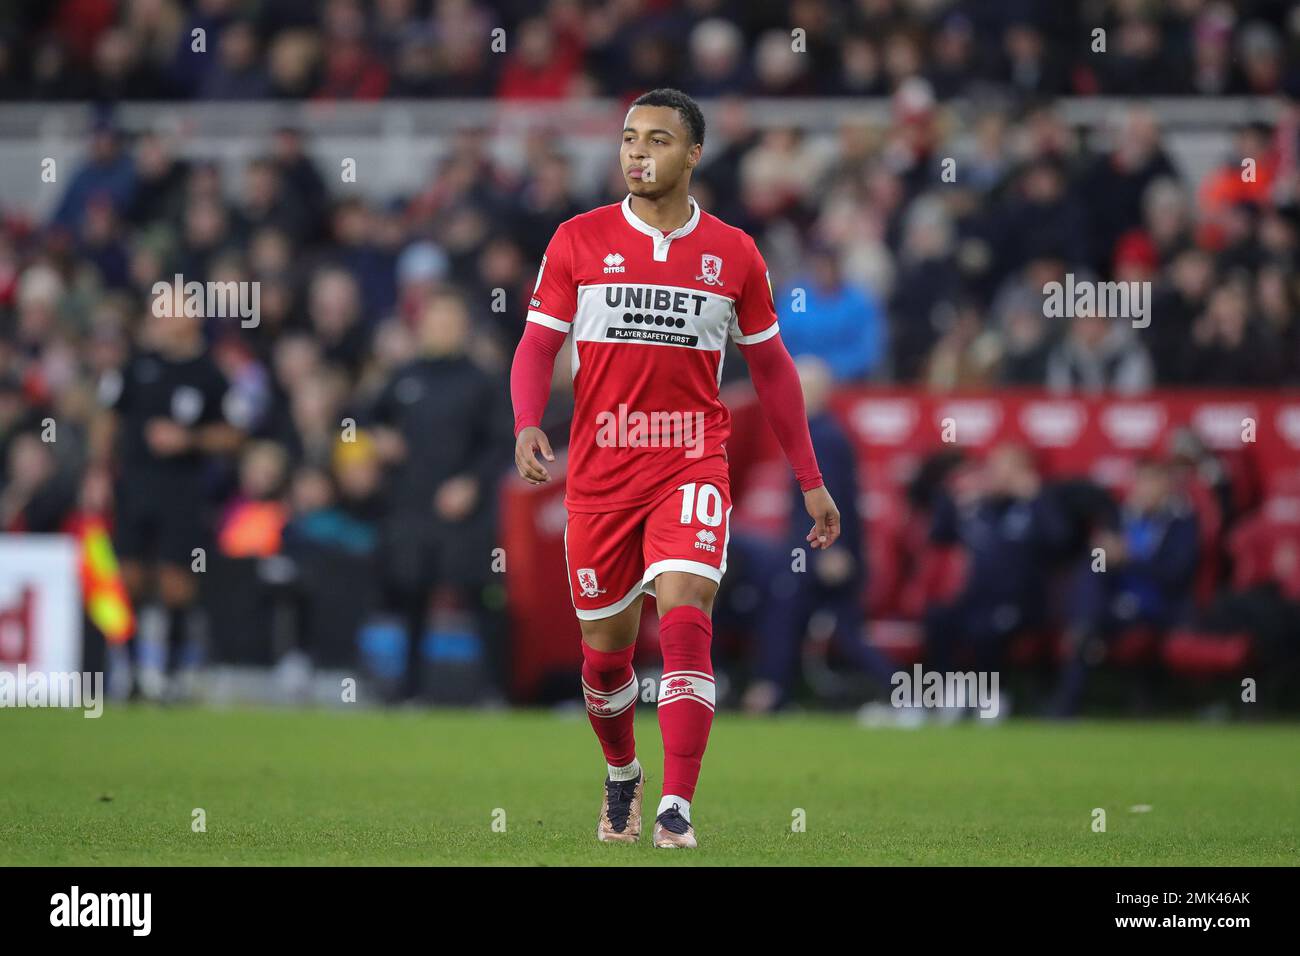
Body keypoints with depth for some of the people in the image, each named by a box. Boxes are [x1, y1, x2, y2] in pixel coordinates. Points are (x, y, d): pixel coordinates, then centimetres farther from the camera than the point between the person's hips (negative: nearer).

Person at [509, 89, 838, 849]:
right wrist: (528, 426, -20)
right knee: (607, 651, 9)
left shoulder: (733, 254, 4)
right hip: (599, 474, 1)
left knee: (685, 622, -20)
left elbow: (771, 366, 13)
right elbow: (538, 346, 1)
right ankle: (622, 778, 38)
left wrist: (811, 480, 14)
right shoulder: (579, 241, 2)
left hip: (692, 471, -1)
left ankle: (677, 812, -21)